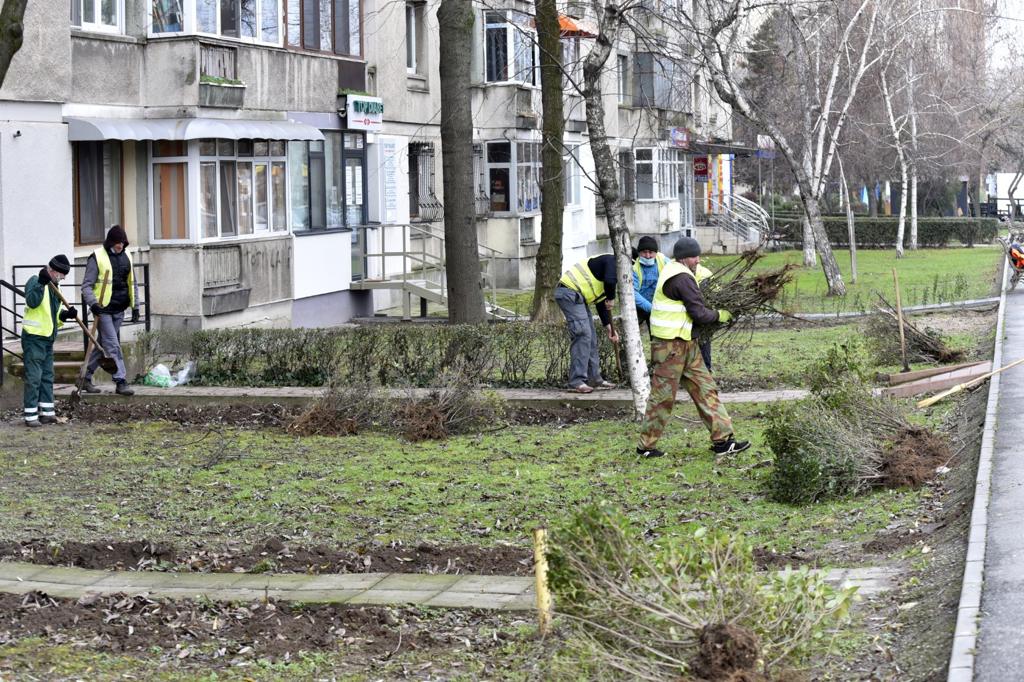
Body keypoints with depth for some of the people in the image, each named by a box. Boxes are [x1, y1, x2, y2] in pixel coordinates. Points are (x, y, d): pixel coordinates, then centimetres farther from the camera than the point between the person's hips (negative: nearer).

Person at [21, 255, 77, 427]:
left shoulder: (55, 287, 16)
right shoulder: (35, 281, -9)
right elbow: (32, 301, -27)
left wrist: (65, 315, 2)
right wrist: (41, 283, -37)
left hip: (48, 338, 9)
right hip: (33, 337, -9)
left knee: (47, 376, 11)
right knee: (33, 377, -8)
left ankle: (47, 412, 17)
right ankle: (30, 415, -5)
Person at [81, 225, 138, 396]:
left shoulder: (126, 256, 11)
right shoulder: (97, 257, -8)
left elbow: (132, 283, 20)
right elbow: (86, 285, -8)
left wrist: (135, 306, 14)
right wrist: (93, 303, -22)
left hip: (119, 310, 6)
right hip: (104, 309, -6)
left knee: (103, 345, 13)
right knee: (113, 346, -10)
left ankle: (86, 378, 24)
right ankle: (121, 382, -10)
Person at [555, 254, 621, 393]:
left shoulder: (609, 266, 23)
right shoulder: (612, 260, -7)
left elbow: (600, 303, 26)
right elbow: (609, 281, -28)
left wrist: (609, 327, 23)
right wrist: (611, 298, -7)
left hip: (577, 297, 11)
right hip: (569, 293, -11)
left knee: (591, 338, 12)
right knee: (582, 335, -15)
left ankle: (594, 379, 18)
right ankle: (577, 381, -15)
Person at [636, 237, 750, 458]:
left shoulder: (672, 271, 15)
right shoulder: (682, 278, -17)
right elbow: (699, 314, -18)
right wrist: (720, 315, -3)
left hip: (685, 344, 11)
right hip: (671, 346, -11)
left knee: (705, 389, 8)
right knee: (663, 396, -1)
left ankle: (722, 440, 8)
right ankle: (646, 446, 9)